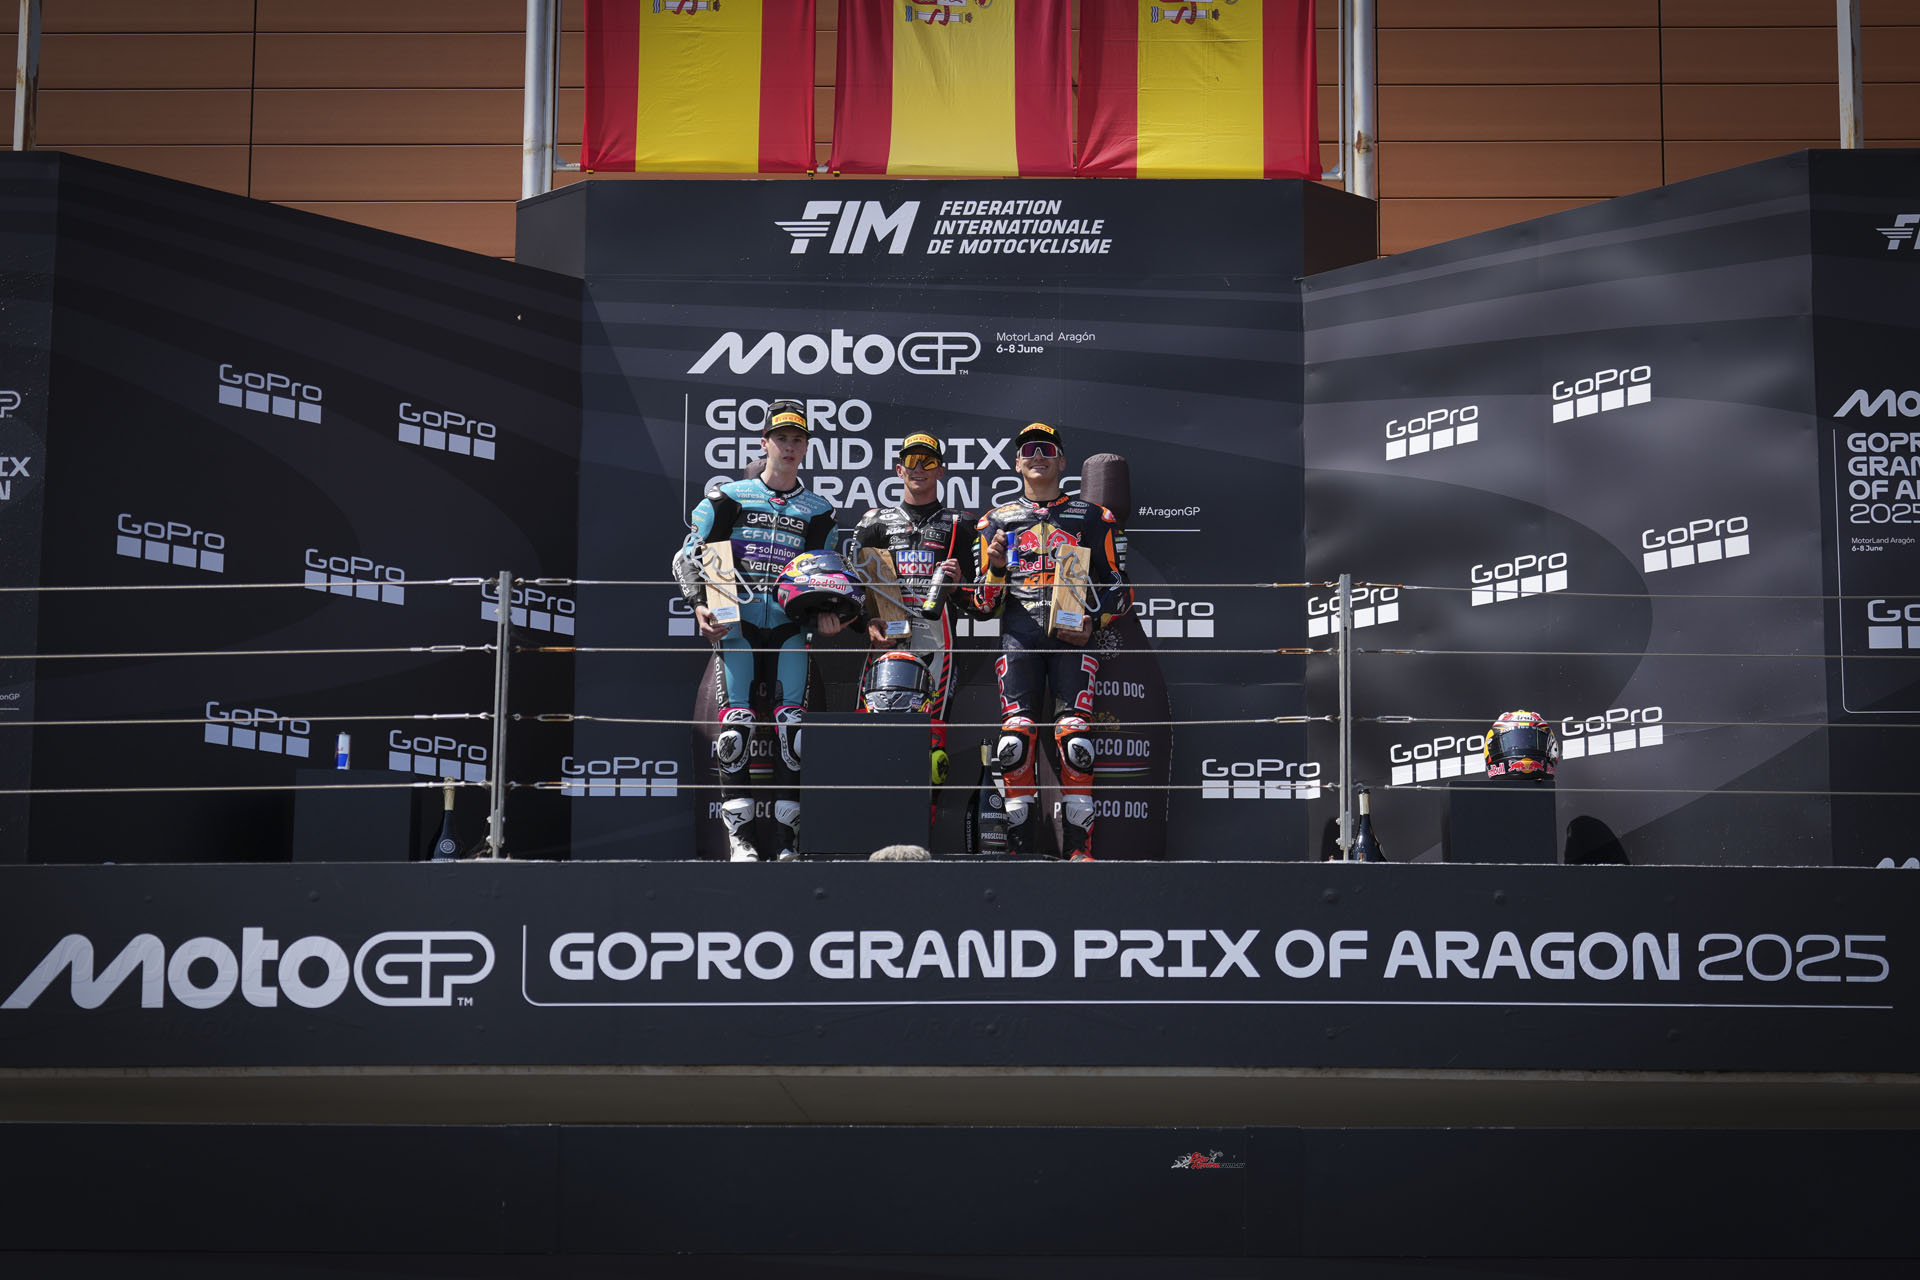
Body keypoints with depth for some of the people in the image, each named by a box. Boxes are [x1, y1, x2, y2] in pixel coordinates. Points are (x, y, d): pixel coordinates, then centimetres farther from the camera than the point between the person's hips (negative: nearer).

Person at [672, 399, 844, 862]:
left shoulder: (818, 511, 15)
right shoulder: (728, 498, 9)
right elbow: (688, 557, 8)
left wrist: (824, 614, -3)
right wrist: (700, 606, -7)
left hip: (789, 627, 2)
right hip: (736, 621, -1)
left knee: (793, 725, -11)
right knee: (735, 723, -15)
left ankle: (789, 837, -7)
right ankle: (739, 834, -13)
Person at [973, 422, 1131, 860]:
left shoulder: (1091, 517, 17)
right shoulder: (997, 521, 20)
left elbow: (1118, 586, 14)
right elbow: (985, 603, 17)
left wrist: (1093, 622, -4)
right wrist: (996, 566, -3)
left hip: (1073, 632, -1)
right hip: (1019, 632, 1)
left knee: (1074, 738, -15)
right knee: (1016, 737, -14)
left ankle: (1078, 847, -13)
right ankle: (1020, 846, -10)